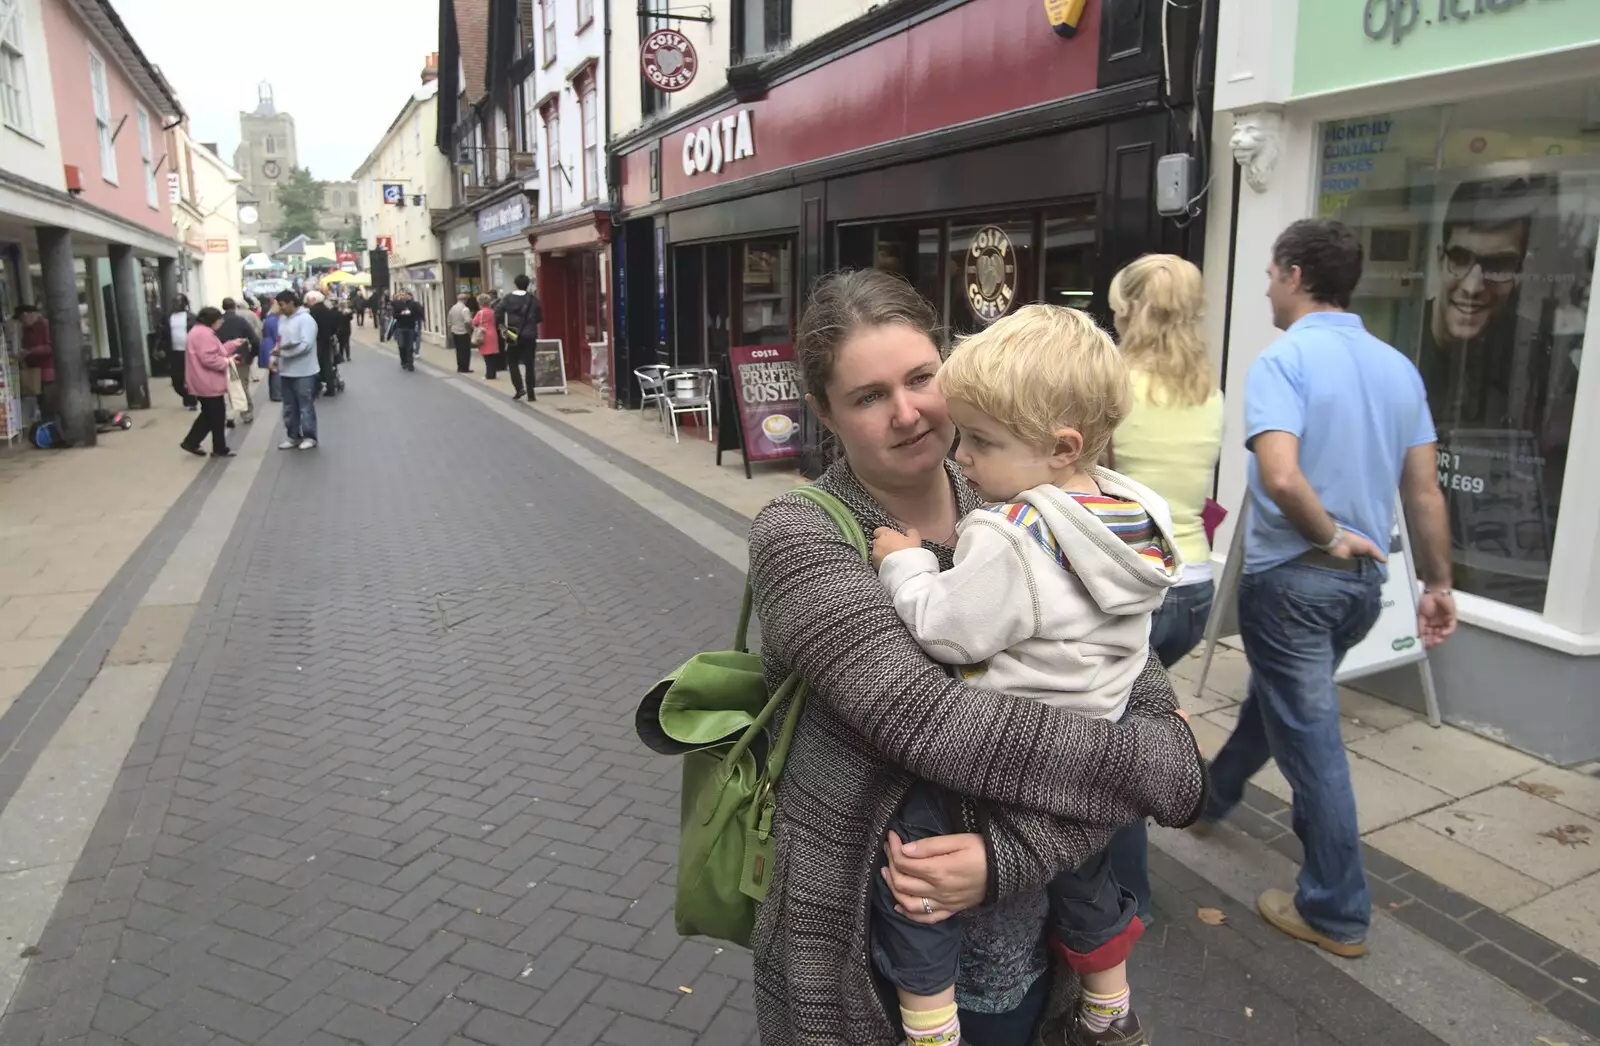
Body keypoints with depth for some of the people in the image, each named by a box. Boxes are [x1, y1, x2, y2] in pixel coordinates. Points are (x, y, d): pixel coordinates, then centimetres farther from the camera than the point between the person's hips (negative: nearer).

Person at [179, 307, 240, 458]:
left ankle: (190, 442, 18)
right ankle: (220, 449, 9)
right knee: (218, 416, 0)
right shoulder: (205, 334, -20)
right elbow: (209, 359, -28)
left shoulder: (198, 331, 16)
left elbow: (215, 351, 20)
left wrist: (234, 344, 18)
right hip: (209, 384, -11)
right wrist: (227, 362, -17)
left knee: (209, 415, 19)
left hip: (203, 383, 11)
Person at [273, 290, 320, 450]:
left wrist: (282, 352, -22)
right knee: (289, 407, 13)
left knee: (305, 406, 1)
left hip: (303, 372, -8)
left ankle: (309, 437, 11)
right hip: (286, 371, 8)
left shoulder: (306, 319, -14)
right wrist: (275, 358, 4)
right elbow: (281, 341, 18)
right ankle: (293, 436, 22)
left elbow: (306, 345, -22)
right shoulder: (282, 319, 11)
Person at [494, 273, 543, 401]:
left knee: (512, 362, 14)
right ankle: (530, 394, 3)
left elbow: (497, 312, -10)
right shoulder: (533, 298, -2)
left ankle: (519, 387, -4)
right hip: (529, 335, 0)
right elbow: (540, 318, -1)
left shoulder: (508, 298, -1)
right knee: (529, 364, 5)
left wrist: (500, 326, 2)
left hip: (513, 335, 0)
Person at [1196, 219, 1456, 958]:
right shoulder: (1399, 368, 6)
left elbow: (1281, 478, -31)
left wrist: (1330, 537, -15)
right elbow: (1425, 492, 7)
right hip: (1362, 580, 8)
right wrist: (1438, 584, 13)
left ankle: (1338, 913, 15)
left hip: (1291, 578, -8)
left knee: (1311, 738, 3)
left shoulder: (1283, 360, -16)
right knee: (1276, 699, 26)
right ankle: (1214, 795, 50)